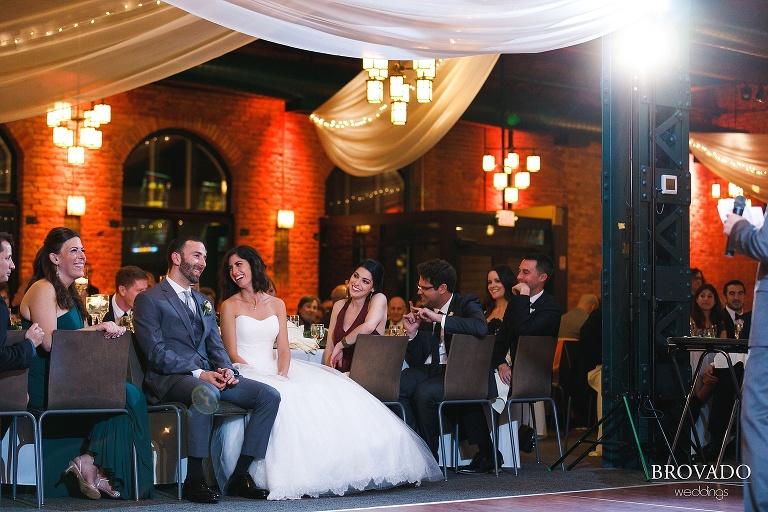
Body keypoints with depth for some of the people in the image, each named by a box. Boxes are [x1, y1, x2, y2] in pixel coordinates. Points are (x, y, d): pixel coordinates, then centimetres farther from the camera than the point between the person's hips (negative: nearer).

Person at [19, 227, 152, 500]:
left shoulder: (67, 293, 24)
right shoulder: (43, 289, -6)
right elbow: (48, 341, -19)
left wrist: (107, 332, 5)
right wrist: (97, 329, -18)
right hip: (44, 383, -9)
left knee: (129, 394, -14)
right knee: (128, 396, -20)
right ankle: (89, 465, -10)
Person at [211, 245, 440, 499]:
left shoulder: (277, 305, 14)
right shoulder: (230, 306, 2)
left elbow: (283, 350, 7)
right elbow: (231, 353, -5)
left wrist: (282, 375, -14)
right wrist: (265, 379, -18)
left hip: (276, 374, 5)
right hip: (244, 373, -5)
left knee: (325, 393, -15)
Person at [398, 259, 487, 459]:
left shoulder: (466, 304, 3)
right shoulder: (423, 313, 17)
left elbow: (481, 328, -24)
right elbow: (416, 362, 15)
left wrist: (440, 319, -22)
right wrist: (412, 333, -1)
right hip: (429, 370, 6)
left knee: (424, 391, -33)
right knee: (398, 385, -25)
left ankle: (429, 456, -17)